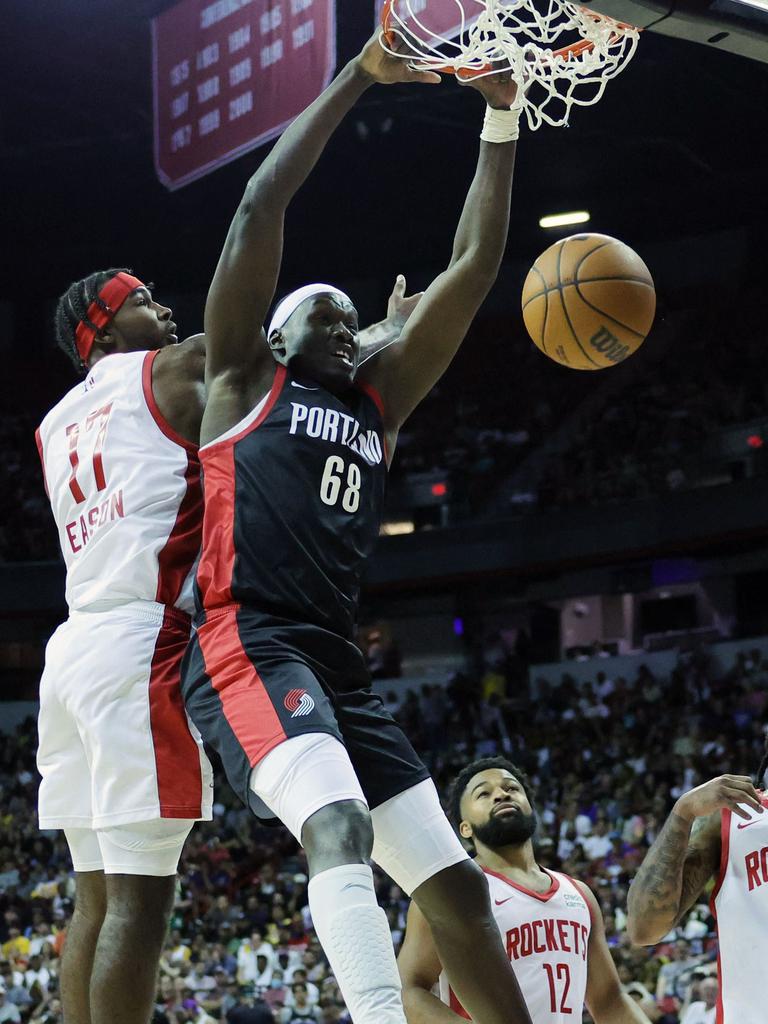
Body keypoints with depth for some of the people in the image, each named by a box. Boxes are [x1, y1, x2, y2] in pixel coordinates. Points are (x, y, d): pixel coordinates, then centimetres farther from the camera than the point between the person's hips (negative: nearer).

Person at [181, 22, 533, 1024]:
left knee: (455, 884, 5)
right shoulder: (244, 379, 10)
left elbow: (474, 266, 20)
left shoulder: (380, 402, 23)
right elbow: (260, 207, 2)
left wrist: (502, 118, 15)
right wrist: (358, 77, 2)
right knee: (341, 830, -32)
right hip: (247, 648, -7)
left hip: (340, 670, 7)